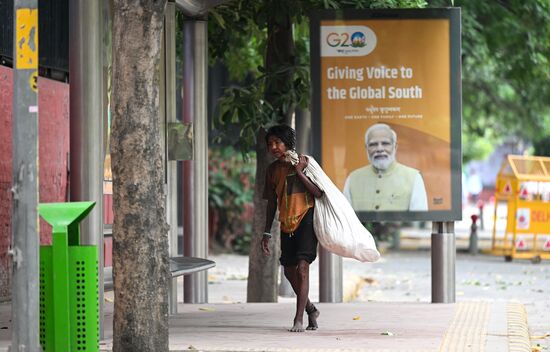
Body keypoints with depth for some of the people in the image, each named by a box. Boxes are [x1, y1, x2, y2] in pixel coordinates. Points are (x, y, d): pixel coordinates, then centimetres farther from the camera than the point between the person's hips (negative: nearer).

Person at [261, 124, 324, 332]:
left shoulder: (303, 162, -7)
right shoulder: (273, 169, 8)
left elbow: (318, 193, -14)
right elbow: (271, 203, 14)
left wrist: (299, 172, -20)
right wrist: (267, 233, 12)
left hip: (305, 219, -6)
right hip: (286, 224, 6)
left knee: (302, 268, -16)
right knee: (289, 271, 10)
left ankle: (299, 319, -15)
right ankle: (311, 309, 32)